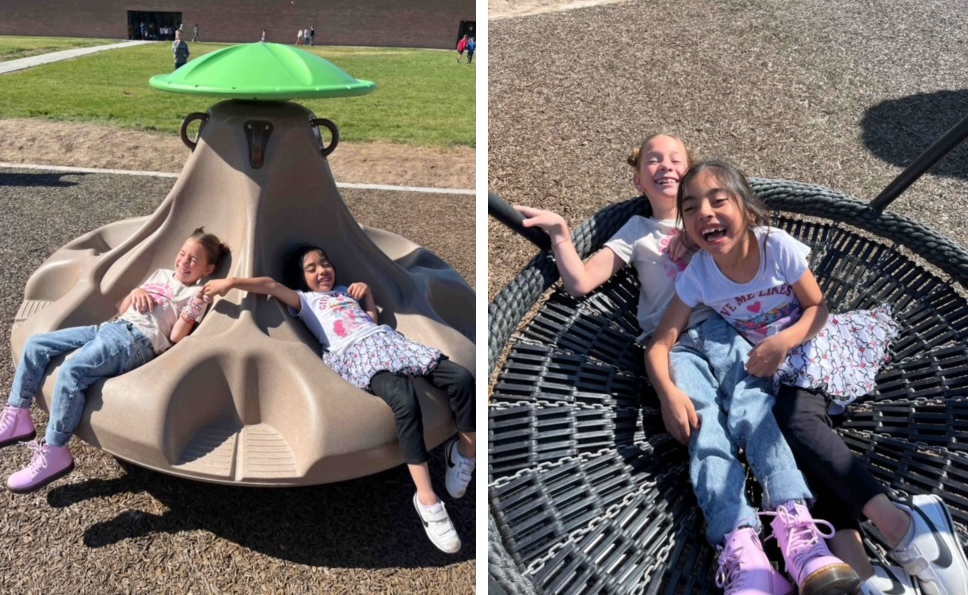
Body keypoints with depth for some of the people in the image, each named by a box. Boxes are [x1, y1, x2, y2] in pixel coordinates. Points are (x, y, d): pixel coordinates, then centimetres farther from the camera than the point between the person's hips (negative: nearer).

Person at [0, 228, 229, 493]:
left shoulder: (196, 294, 5)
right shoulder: (160, 274, 25)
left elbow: (176, 337, -5)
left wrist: (189, 315, -21)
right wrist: (135, 291, 7)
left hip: (136, 340, -8)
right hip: (109, 328, 8)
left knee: (70, 371, -30)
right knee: (35, 344, -1)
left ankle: (54, 454, -22)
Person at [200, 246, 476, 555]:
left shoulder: (346, 291, 38)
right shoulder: (305, 300, 20)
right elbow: (271, 285, 5)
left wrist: (367, 291, 25)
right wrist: (230, 282, -7)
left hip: (386, 340, 6)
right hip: (356, 353, -6)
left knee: (462, 377, -16)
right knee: (405, 402, -37)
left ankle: (465, 452, 4)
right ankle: (427, 500, -32)